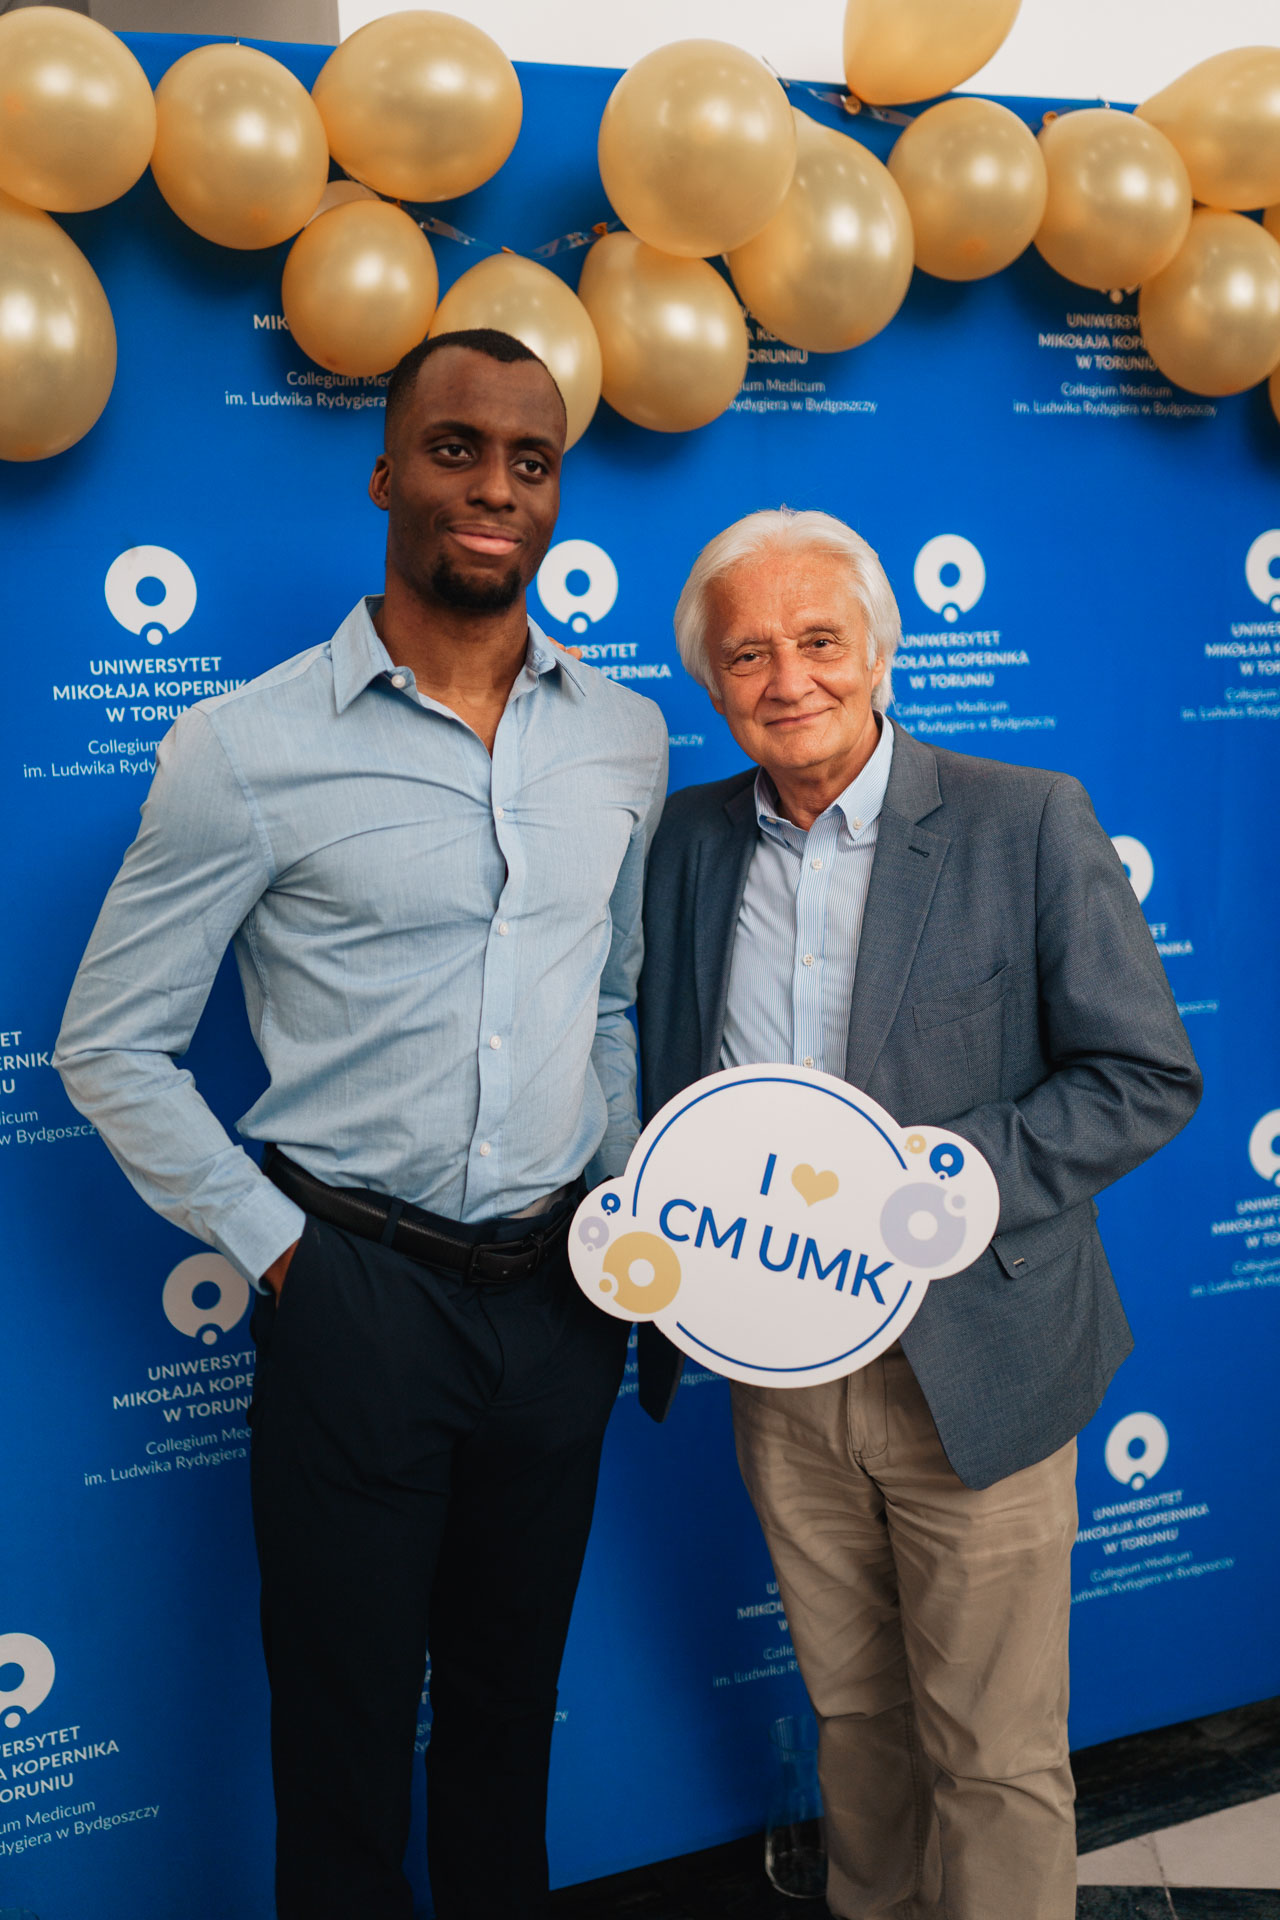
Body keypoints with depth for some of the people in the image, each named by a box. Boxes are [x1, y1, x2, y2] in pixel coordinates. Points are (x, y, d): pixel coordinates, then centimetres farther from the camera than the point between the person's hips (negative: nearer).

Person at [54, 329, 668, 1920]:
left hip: (563, 1290, 4)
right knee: (346, 1720, 12)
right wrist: (274, 1247, -7)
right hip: (358, 1295, -3)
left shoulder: (624, 739, 4)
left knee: (513, 1696, 21)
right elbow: (111, 1049, -4)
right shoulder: (244, 751, -9)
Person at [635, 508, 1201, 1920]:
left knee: (996, 1757, 9)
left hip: (968, 1367, -4)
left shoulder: (1027, 822, -9)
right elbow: (659, 1081, 14)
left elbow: (1147, 1077, -9)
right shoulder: (687, 839, 4)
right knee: (852, 1713, 21)